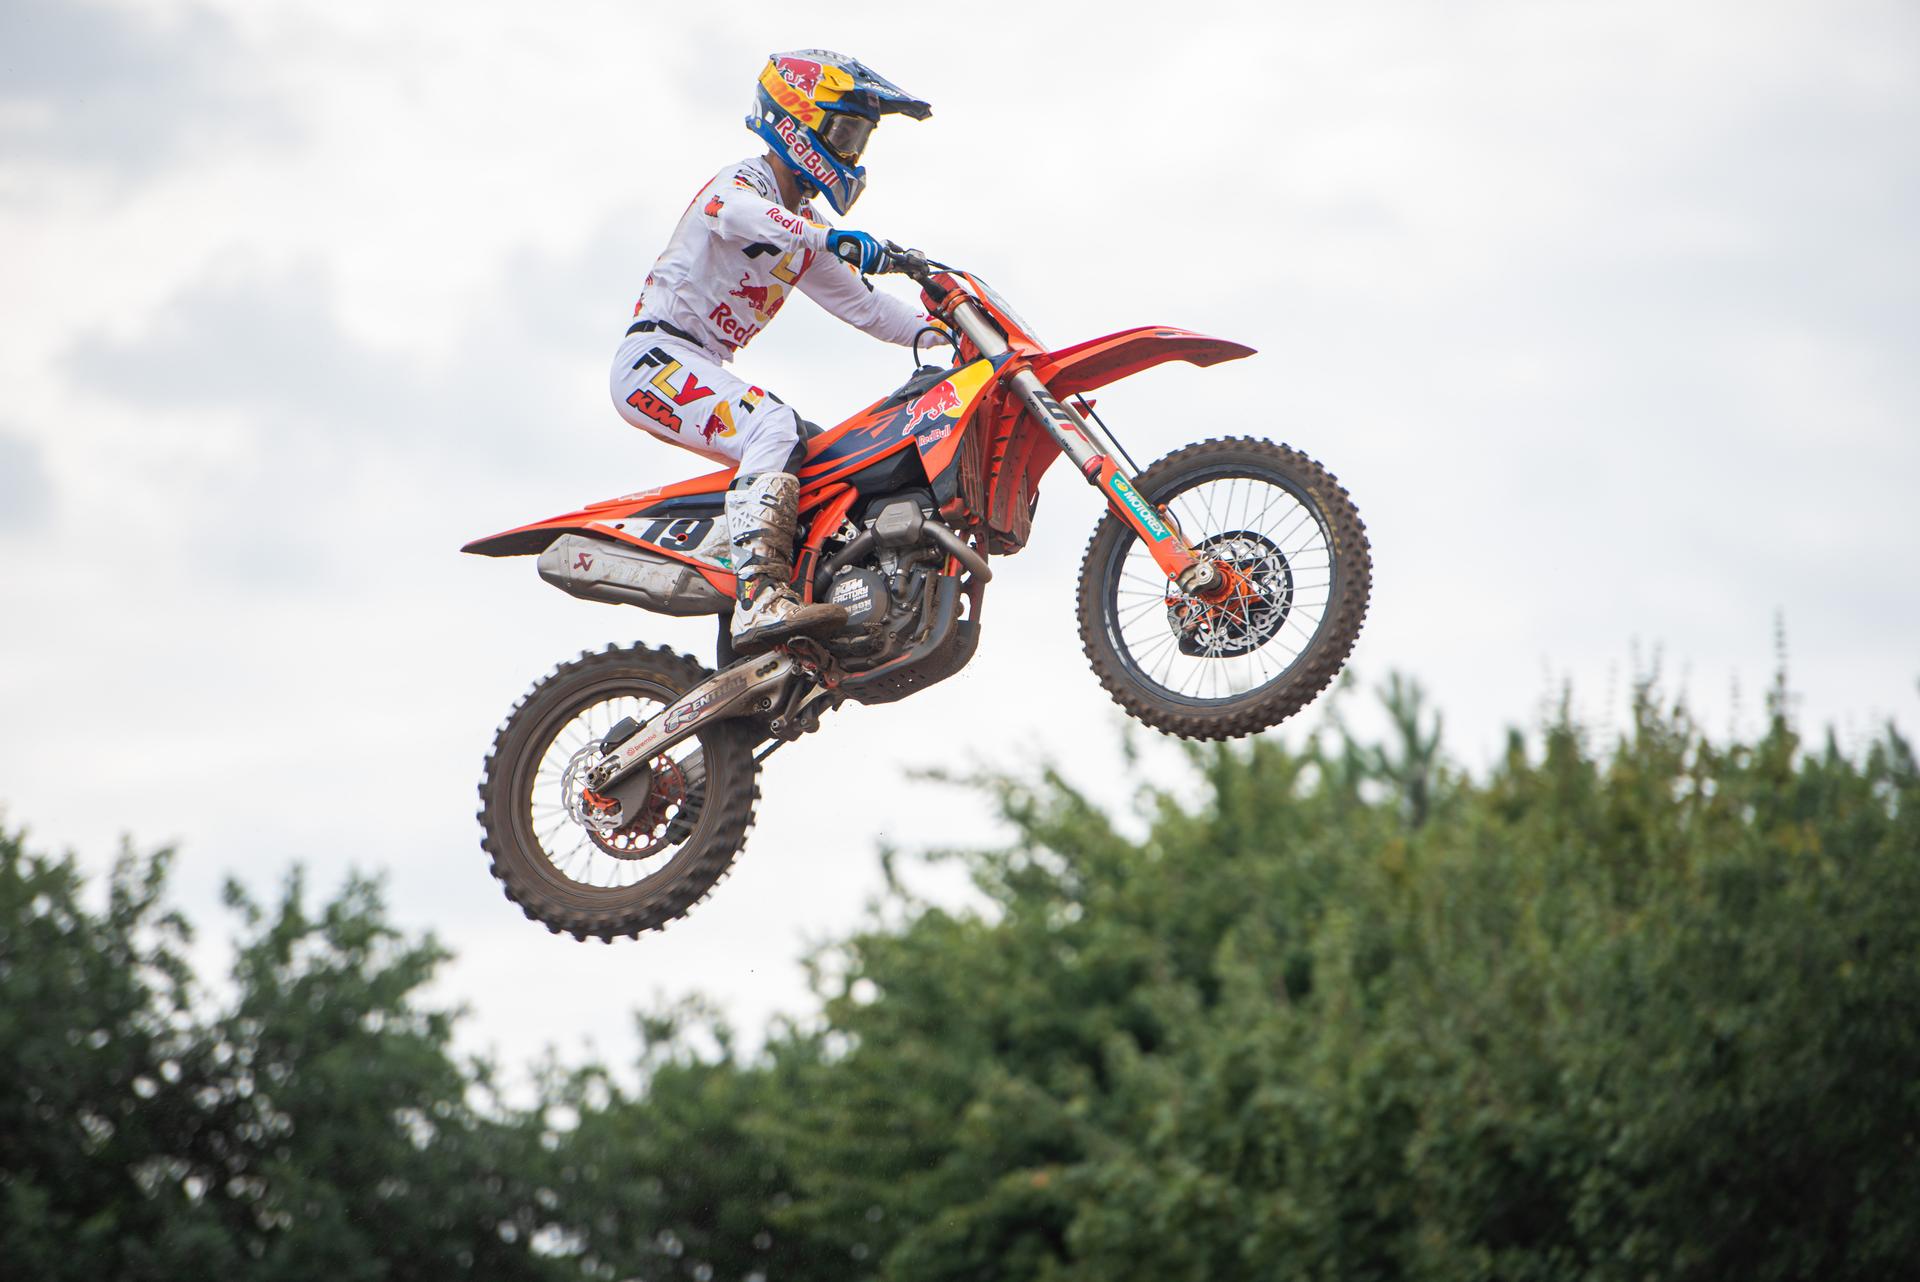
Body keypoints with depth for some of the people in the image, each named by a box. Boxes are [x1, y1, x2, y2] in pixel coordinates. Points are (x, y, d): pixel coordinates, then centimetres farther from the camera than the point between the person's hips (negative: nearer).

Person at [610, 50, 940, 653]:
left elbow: (857, 301, 21)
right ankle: (760, 598, -46)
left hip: (704, 369, 10)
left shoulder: (804, 223, 21)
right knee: (771, 426, -31)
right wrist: (831, 238, -51)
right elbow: (740, 212, -33)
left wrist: (936, 331, 5)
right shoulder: (742, 180, -8)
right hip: (654, 355, -10)